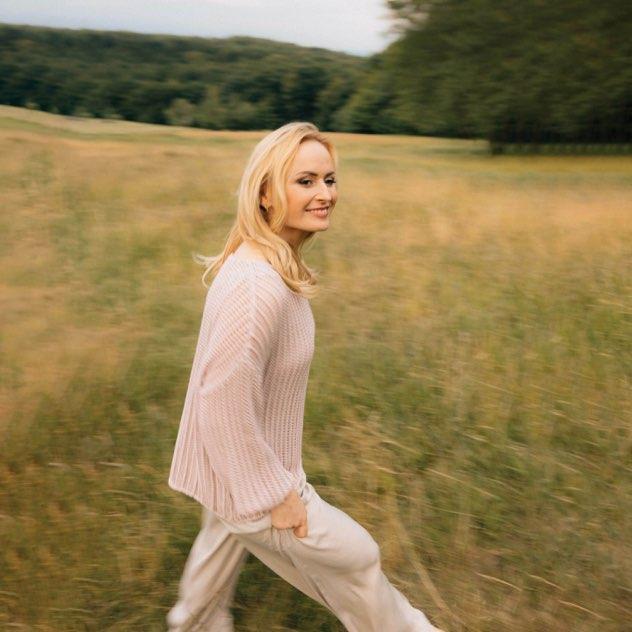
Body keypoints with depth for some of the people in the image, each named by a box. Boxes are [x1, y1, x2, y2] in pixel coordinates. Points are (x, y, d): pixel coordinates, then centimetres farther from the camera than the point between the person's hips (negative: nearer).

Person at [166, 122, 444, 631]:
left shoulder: (273, 264, 0)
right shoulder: (255, 286, -32)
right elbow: (225, 404, -30)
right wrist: (274, 495, -20)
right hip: (247, 472, -9)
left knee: (224, 545, 30)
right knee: (354, 555, 11)